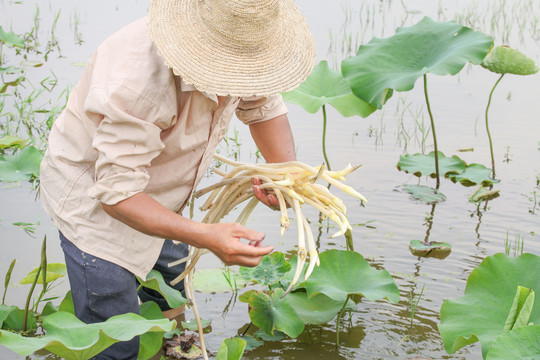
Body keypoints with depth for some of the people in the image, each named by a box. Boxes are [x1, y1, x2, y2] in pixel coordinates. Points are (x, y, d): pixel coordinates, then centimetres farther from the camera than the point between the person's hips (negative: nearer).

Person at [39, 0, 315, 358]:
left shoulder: (239, 46, -18)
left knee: (171, 312, 21)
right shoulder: (140, 79, -40)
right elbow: (117, 192, -35)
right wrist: (206, 236, -48)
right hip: (94, 200, -7)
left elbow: (264, 107, 2)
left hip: (160, 199, 7)